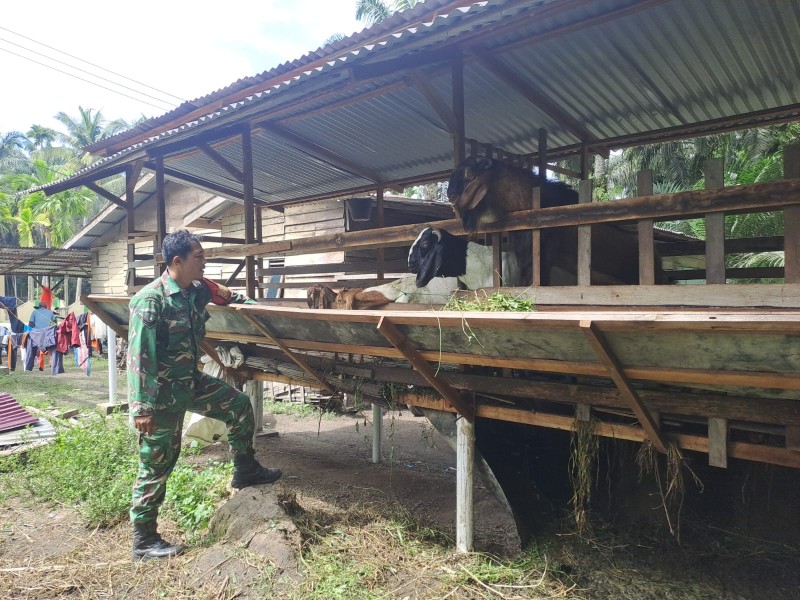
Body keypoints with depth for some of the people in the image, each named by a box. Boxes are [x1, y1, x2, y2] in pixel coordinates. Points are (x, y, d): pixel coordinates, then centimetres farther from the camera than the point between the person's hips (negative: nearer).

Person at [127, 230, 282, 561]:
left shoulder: (197, 290, -1)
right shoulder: (150, 299, -23)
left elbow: (222, 293, 24)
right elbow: (139, 356, -23)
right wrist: (142, 407, -23)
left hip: (192, 381, 8)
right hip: (162, 393, -8)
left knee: (239, 405, 12)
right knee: (156, 465, 2)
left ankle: (245, 470, 30)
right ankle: (144, 540, 19)